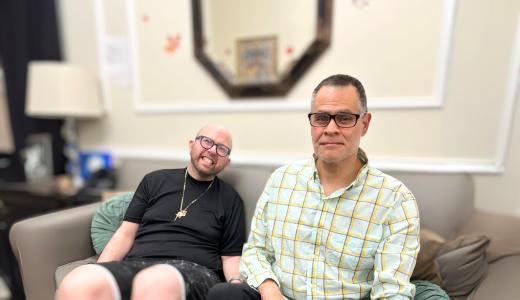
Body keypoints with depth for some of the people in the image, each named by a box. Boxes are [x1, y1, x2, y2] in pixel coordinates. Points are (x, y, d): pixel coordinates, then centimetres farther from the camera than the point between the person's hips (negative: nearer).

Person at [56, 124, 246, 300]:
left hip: (193, 270, -1)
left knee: (155, 285, -37)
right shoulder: (155, 180, 16)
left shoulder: (230, 199, 10)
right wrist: (98, 273, -1)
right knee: (76, 284, -30)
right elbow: (126, 233, 14)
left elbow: (230, 256, 8)